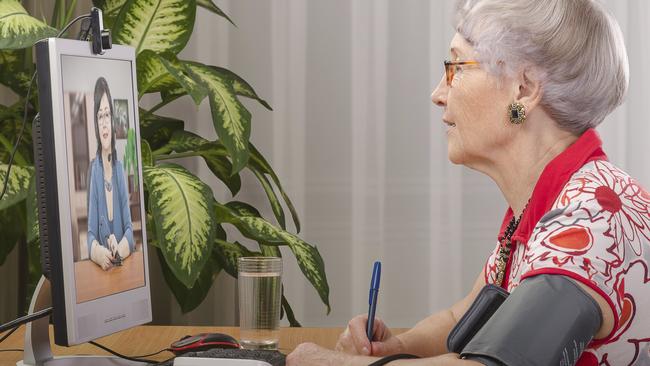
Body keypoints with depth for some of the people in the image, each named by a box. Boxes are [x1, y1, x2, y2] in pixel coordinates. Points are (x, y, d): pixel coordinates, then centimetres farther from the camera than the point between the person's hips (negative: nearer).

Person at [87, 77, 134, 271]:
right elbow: (90, 234, -4)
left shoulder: (120, 168, 8)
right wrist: (99, 252, -24)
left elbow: (129, 228, 6)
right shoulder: (93, 168, 0)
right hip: (101, 266, -2)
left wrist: (120, 249, -15)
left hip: (123, 264, 2)